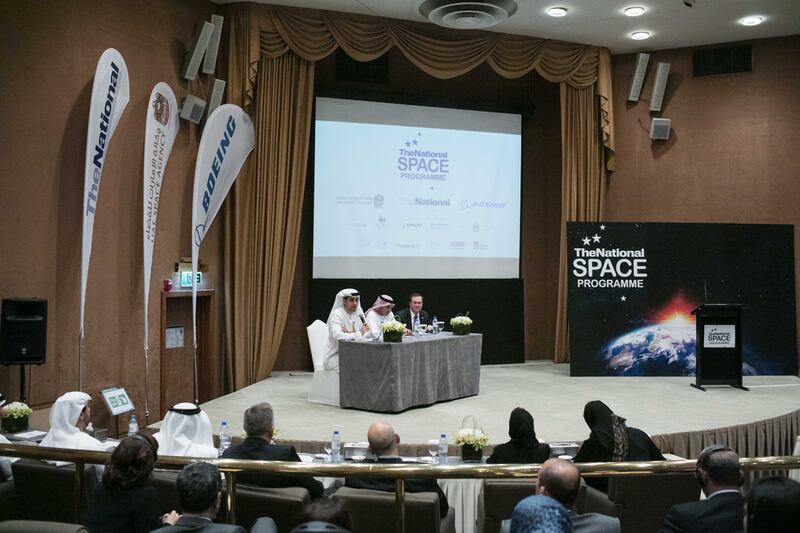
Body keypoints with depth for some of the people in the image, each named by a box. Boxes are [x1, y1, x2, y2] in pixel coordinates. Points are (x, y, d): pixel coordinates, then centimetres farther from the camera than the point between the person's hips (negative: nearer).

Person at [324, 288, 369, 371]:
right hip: (335, 357, -6)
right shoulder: (336, 315, -11)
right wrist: (358, 334, -23)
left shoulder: (359, 314, 8)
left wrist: (353, 334, -21)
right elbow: (337, 336, -29)